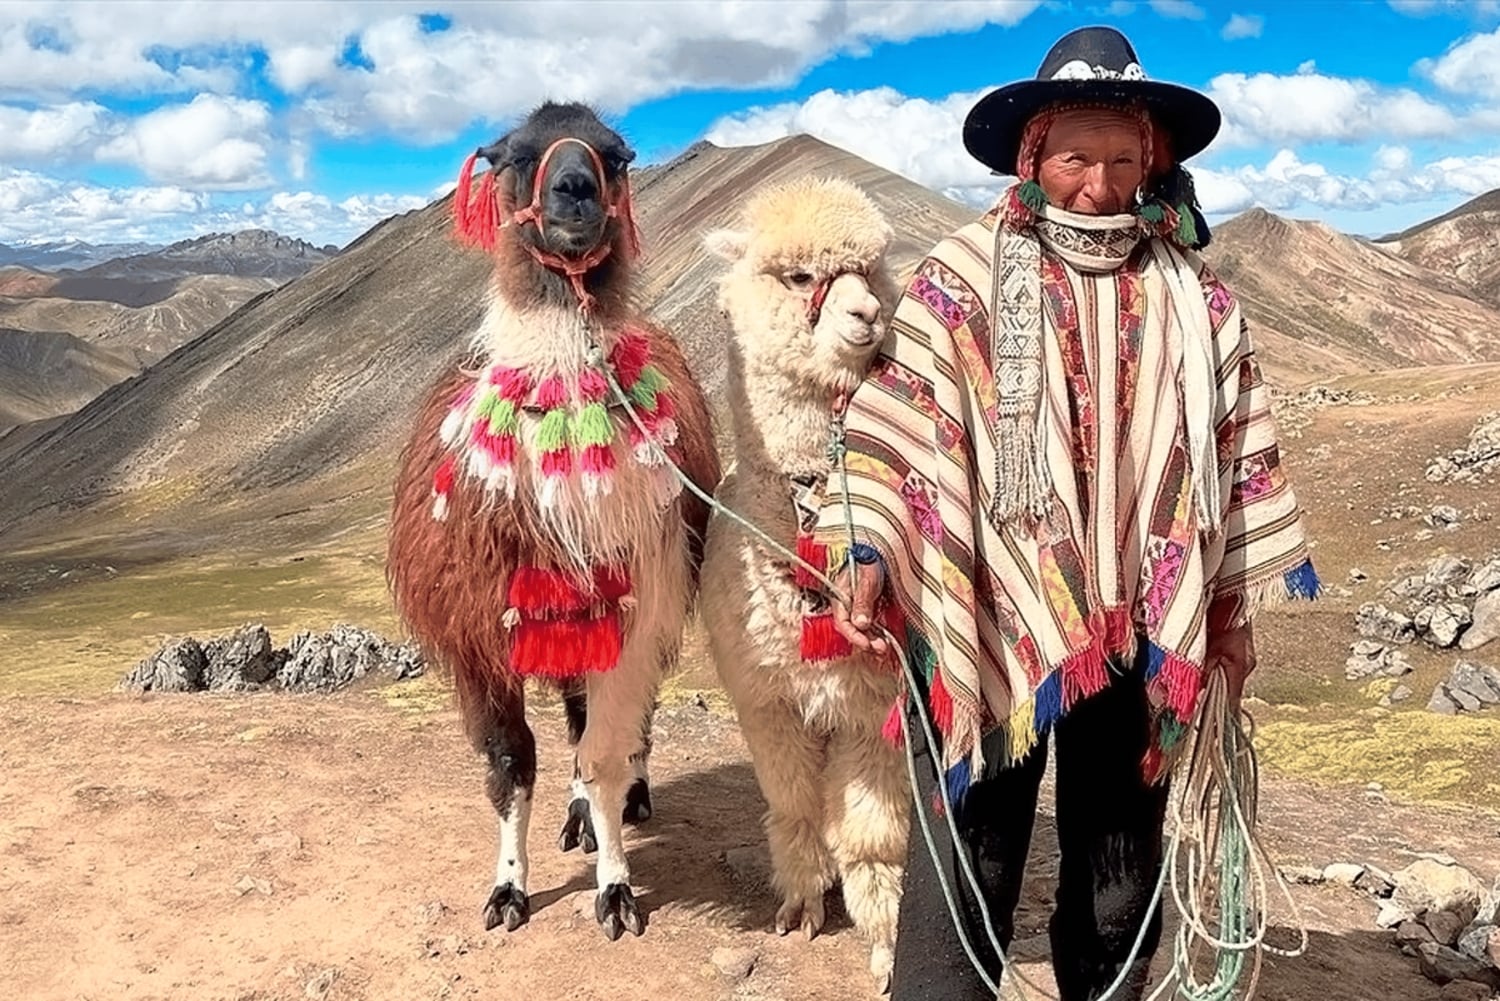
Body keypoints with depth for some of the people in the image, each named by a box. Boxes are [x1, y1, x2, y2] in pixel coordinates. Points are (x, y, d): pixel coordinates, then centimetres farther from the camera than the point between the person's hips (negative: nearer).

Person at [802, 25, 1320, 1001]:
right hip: (989, 621, -3)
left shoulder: (1192, 292, 6)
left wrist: (1233, 604, 12)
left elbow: (1238, 447, 11)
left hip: (1140, 629, 4)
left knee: (1123, 873, 17)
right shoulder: (964, 275, -4)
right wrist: (868, 554, -17)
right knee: (966, 868, 1)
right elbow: (898, 422, -7)